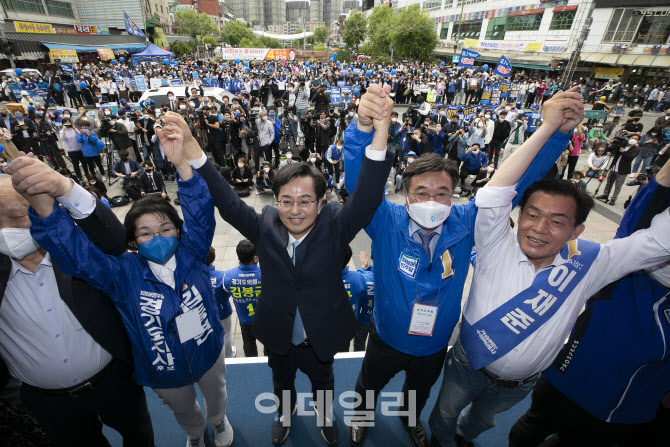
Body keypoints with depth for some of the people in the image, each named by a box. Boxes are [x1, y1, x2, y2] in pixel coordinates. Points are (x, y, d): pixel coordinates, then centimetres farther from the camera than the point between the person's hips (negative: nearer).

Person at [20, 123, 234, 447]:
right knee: (183, 411, 31)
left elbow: (201, 213, -34)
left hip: (210, 354, 0)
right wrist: (42, 206, -50)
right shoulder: (123, 273, -21)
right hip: (164, 374, 0)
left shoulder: (190, 254, -20)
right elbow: (74, 250, -32)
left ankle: (219, 421, 66)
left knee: (216, 395, 32)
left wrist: (182, 164, -48)